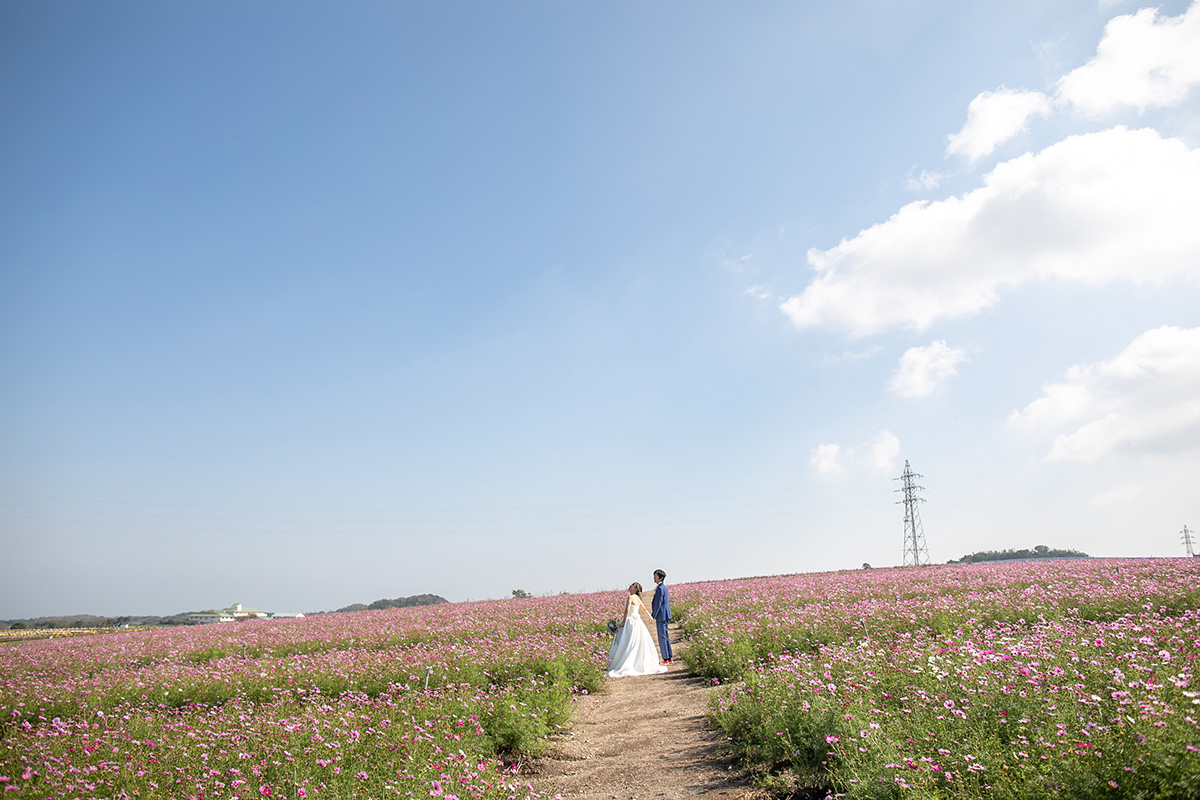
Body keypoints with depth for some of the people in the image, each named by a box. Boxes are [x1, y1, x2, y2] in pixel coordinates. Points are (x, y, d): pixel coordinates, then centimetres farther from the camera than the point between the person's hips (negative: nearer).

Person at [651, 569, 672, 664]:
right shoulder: (664, 587, 13)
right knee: (665, 636, 14)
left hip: (661, 616, -10)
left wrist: (653, 616, -13)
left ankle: (666, 659, 1)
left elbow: (658, 603, -18)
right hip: (665, 615, 10)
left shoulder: (660, 588, -17)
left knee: (662, 637, -3)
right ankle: (669, 657, 19)